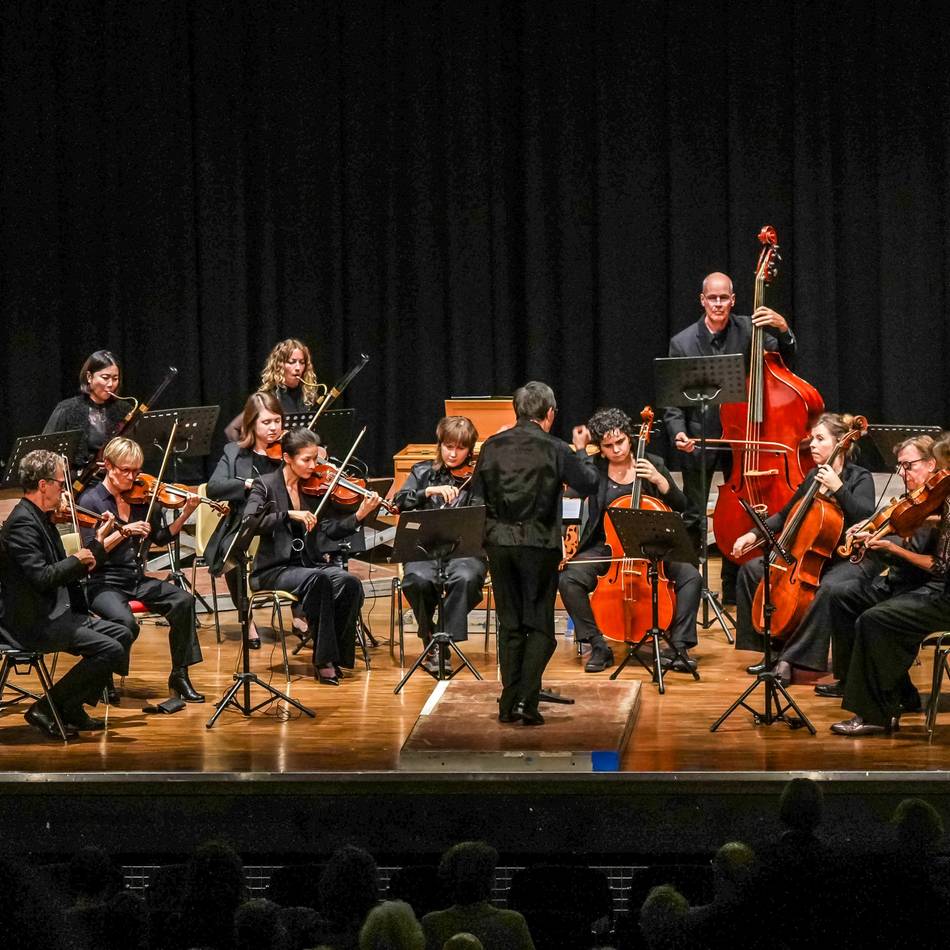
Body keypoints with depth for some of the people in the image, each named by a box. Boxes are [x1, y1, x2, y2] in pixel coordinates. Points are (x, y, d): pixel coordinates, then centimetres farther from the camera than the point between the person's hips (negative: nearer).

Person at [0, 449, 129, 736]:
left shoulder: (41, 519, 15)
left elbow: (67, 573, 18)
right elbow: (42, 577, -26)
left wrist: (99, 541, 10)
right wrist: (77, 559, -11)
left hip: (55, 614, 11)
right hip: (33, 622, -11)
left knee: (121, 635, 14)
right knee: (109, 650, -19)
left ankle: (73, 709, 12)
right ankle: (46, 709, -11)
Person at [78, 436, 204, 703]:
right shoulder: (90, 501, -6)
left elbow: (160, 538, 11)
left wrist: (185, 515, -2)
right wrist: (124, 532, -23)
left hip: (137, 580, 5)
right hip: (103, 583, -5)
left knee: (183, 601, -19)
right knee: (126, 623, -33)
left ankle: (179, 676, -8)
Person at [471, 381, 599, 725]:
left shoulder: (493, 447, 1)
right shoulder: (555, 450, -8)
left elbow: (478, 493, 6)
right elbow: (589, 485, 2)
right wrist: (584, 458, 19)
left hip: (499, 542, 3)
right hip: (539, 543, -3)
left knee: (509, 624, 13)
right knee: (540, 626, 5)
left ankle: (508, 703, 13)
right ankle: (527, 699, -8)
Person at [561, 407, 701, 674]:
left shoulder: (652, 464, 3)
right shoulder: (594, 468, 1)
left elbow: (680, 506, 0)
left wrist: (659, 480, -16)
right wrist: (580, 449, -14)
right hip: (606, 547, 0)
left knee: (691, 577, -25)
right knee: (568, 579, -27)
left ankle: (678, 646, -16)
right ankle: (598, 646, -16)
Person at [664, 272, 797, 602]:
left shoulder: (747, 329, -5)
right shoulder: (682, 343, -7)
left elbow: (784, 359, -12)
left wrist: (782, 329, -29)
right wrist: (679, 432, -21)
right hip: (699, 438, -1)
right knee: (693, 518, 1)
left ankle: (733, 588, 18)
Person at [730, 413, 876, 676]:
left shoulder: (859, 478, -8)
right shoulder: (813, 476, 10)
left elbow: (866, 517, -25)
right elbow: (785, 515, 21)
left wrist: (838, 488, -32)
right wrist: (755, 534, 8)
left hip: (851, 560, -7)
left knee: (830, 587, -40)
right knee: (751, 569, -3)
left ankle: (791, 658, -33)